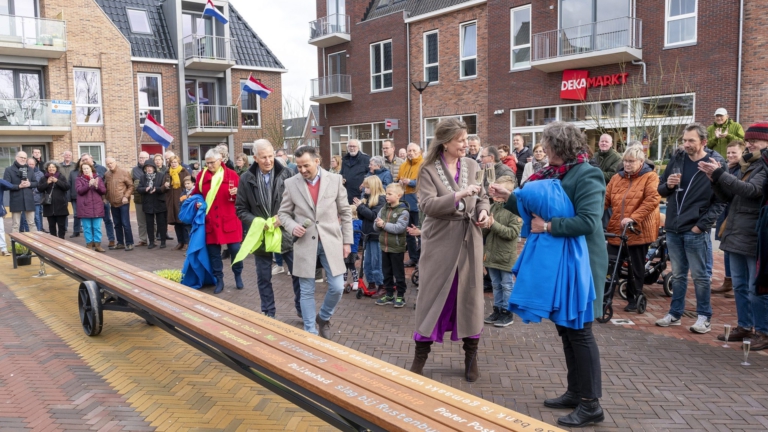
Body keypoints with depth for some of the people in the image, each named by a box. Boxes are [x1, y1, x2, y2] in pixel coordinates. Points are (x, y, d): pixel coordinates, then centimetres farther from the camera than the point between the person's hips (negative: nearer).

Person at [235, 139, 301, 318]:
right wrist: (255, 221, -15)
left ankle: (302, 308, 27)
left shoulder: (286, 173, -6)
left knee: (298, 273, 8)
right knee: (264, 278, 12)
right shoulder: (246, 179, -3)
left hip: (285, 233, -1)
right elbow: (240, 209, 2)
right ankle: (268, 314, 28)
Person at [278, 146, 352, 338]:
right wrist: (292, 227, -13)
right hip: (305, 243, 0)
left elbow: (345, 212, 5)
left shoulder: (335, 180, 0)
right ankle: (311, 332, 19)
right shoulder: (291, 183, 0)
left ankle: (323, 318, 29)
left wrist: (347, 241, 3)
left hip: (331, 241, 0)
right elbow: (283, 213, 8)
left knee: (337, 287, 0)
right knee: (307, 292, 5)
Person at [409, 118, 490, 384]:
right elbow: (428, 205, -18)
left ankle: (471, 358, 24)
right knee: (433, 297, 4)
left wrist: (483, 212, -10)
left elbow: (482, 197, 12)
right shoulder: (429, 170, -7)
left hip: (469, 241, 4)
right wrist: (458, 195, -28)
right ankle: (420, 357, 18)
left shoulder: (472, 166, 5)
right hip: (440, 242, -3)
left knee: (470, 296, 9)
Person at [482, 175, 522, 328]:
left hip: (506, 256, -6)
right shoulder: (492, 207, 4)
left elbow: (513, 232, -21)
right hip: (491, 254, 6)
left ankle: (507, 312, 18)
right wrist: (485, 226, -13)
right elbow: (484, 232, 10)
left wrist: (494, 225, -24)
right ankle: (497, 310, 28)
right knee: (496, 285, 17)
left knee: (507, 285, 7)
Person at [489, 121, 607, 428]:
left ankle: (591, 404, 10)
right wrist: (509, 198, 9)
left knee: (579, 330, -2)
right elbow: (538, 210, 13)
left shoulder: (586, 175, -18)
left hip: (580, 263, -9)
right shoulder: (555, 173, 9)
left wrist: (548, 226, -25)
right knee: (565, 327, 15)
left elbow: (587, 221, -28)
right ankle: (575, 392, 28)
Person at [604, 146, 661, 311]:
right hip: (616, 231, 4)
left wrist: (633, 218, -26)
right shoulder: (617, 178, 11)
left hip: (638, 231, -4)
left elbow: (652, 200, -16)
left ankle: (634, 299, 23)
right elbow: (605, 199, 7)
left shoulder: (650, 177, -4)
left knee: (636, 268, 8)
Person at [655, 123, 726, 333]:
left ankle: (704, 317, 17)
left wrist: (702, 224, -13)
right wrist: (668, 185, -9)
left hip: (696, 231, -4)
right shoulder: (677, 159, 5)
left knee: (700, 276, 5)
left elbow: (721, 201, -9)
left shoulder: (716, 163, -8)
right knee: (678, 275, 15)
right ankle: (675, 313, 24)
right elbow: (661, 190, 13)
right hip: (673, 228, 5)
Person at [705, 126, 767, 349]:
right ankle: (744, 326, 25)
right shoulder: (745, 165, 15)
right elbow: (727, 197, 14)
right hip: (736, 234, 8)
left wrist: (720, 174, -23)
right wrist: (716, 179, -4)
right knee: (740, 285, 14)